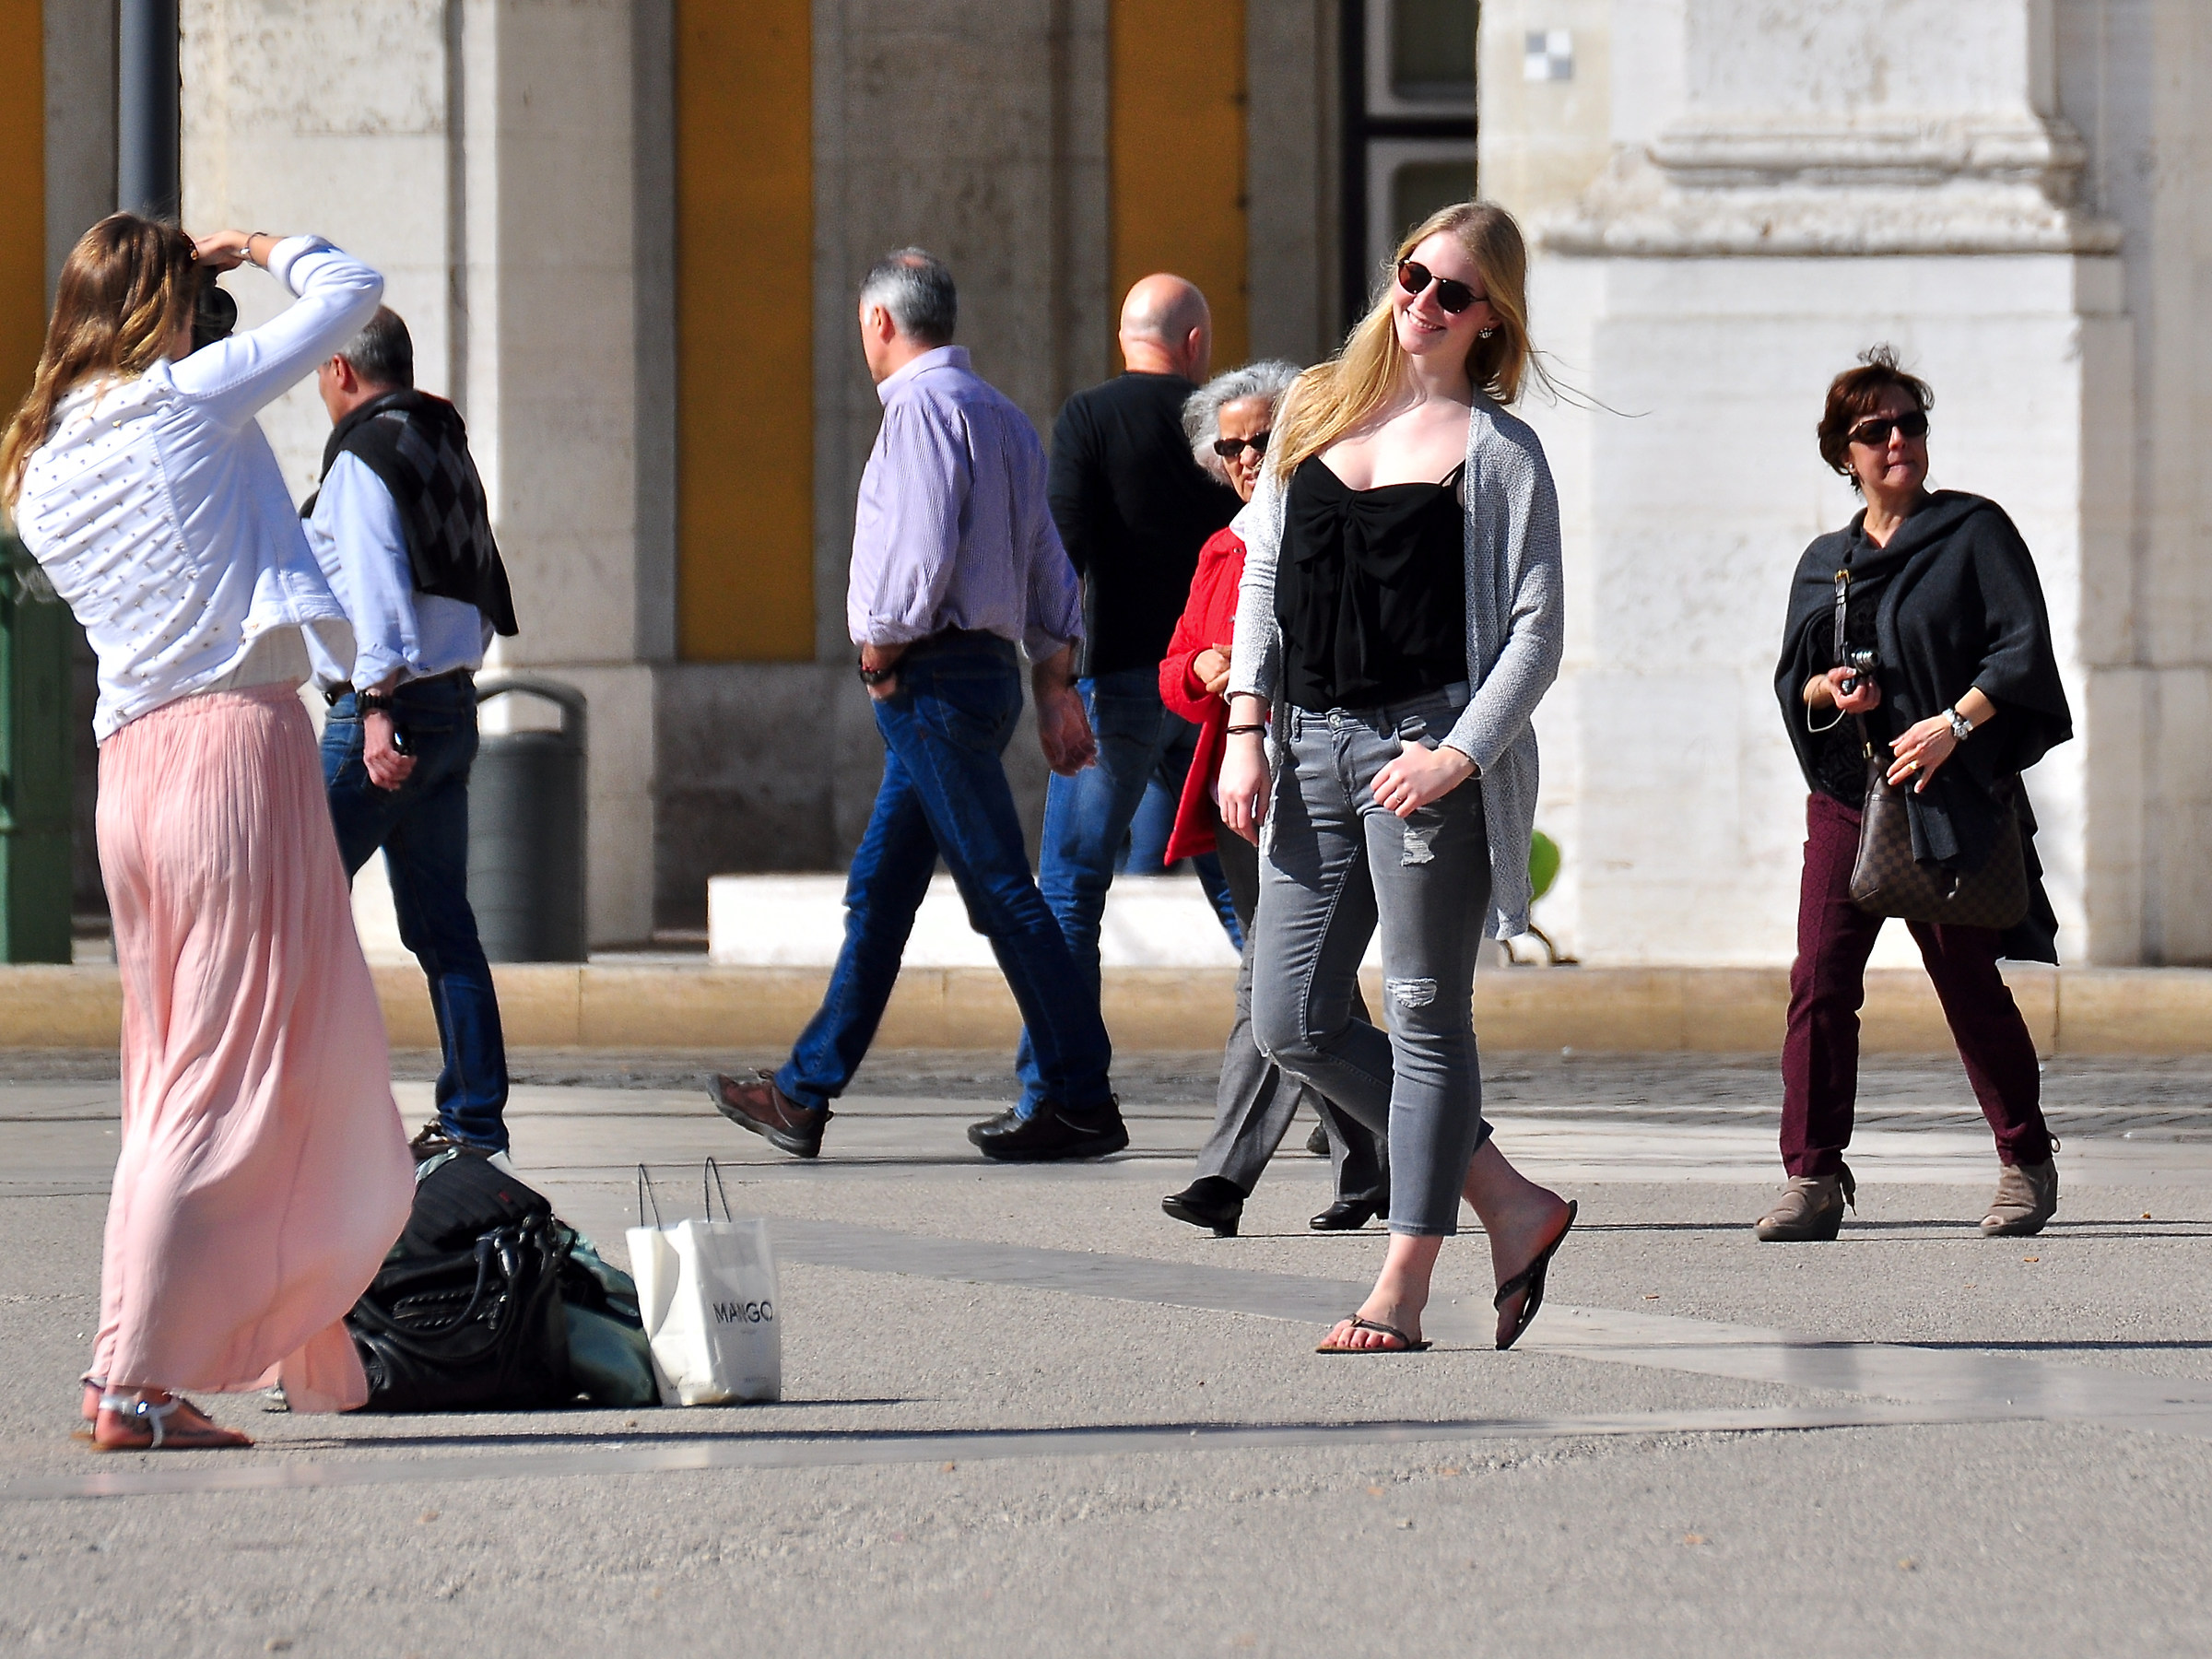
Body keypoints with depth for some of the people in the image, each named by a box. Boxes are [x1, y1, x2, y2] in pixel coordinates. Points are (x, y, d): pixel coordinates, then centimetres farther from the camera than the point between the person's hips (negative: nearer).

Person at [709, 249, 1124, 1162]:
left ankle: (1082, 1105, -6)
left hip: (933, 678, -10)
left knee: (1002, 892, -7)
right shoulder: (1001, 415, 18)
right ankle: (803, 1095, 16)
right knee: (877, 893, 12)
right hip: (985, 670, 10)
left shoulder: (923, 408, -12)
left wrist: (879, 659, -8)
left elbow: (921, 553, -21)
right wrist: (1056, 688, 17)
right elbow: (1049, 566, 17)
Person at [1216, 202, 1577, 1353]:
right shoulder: (1316, 411, 13)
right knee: (1295, 1026, 3)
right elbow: (1263, 576, 16)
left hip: (1426, 748, -6)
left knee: (1426, 1016, -1)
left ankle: (1402, 1287, 4)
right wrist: (1246, 730, 6)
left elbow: (1536, 632, -5)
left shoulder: (1498, 450, -1)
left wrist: (1457, 756, -17)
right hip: (1310, 746, 6)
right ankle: (1511, 1203, 14)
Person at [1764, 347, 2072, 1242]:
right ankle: (1813, 1178, -8)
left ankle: (2027, 1165, 17)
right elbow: (1791, 681, 18)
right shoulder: (1824, 562, 16)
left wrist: (1954, 722, -17)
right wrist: (1826, 691, -4)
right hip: (1846, 794, 4)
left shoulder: (1974, 531, 2)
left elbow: (2023, 646, -6)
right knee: (1820, 978, -9)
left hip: (1951, 795, -4)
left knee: (1969, 982, 0)